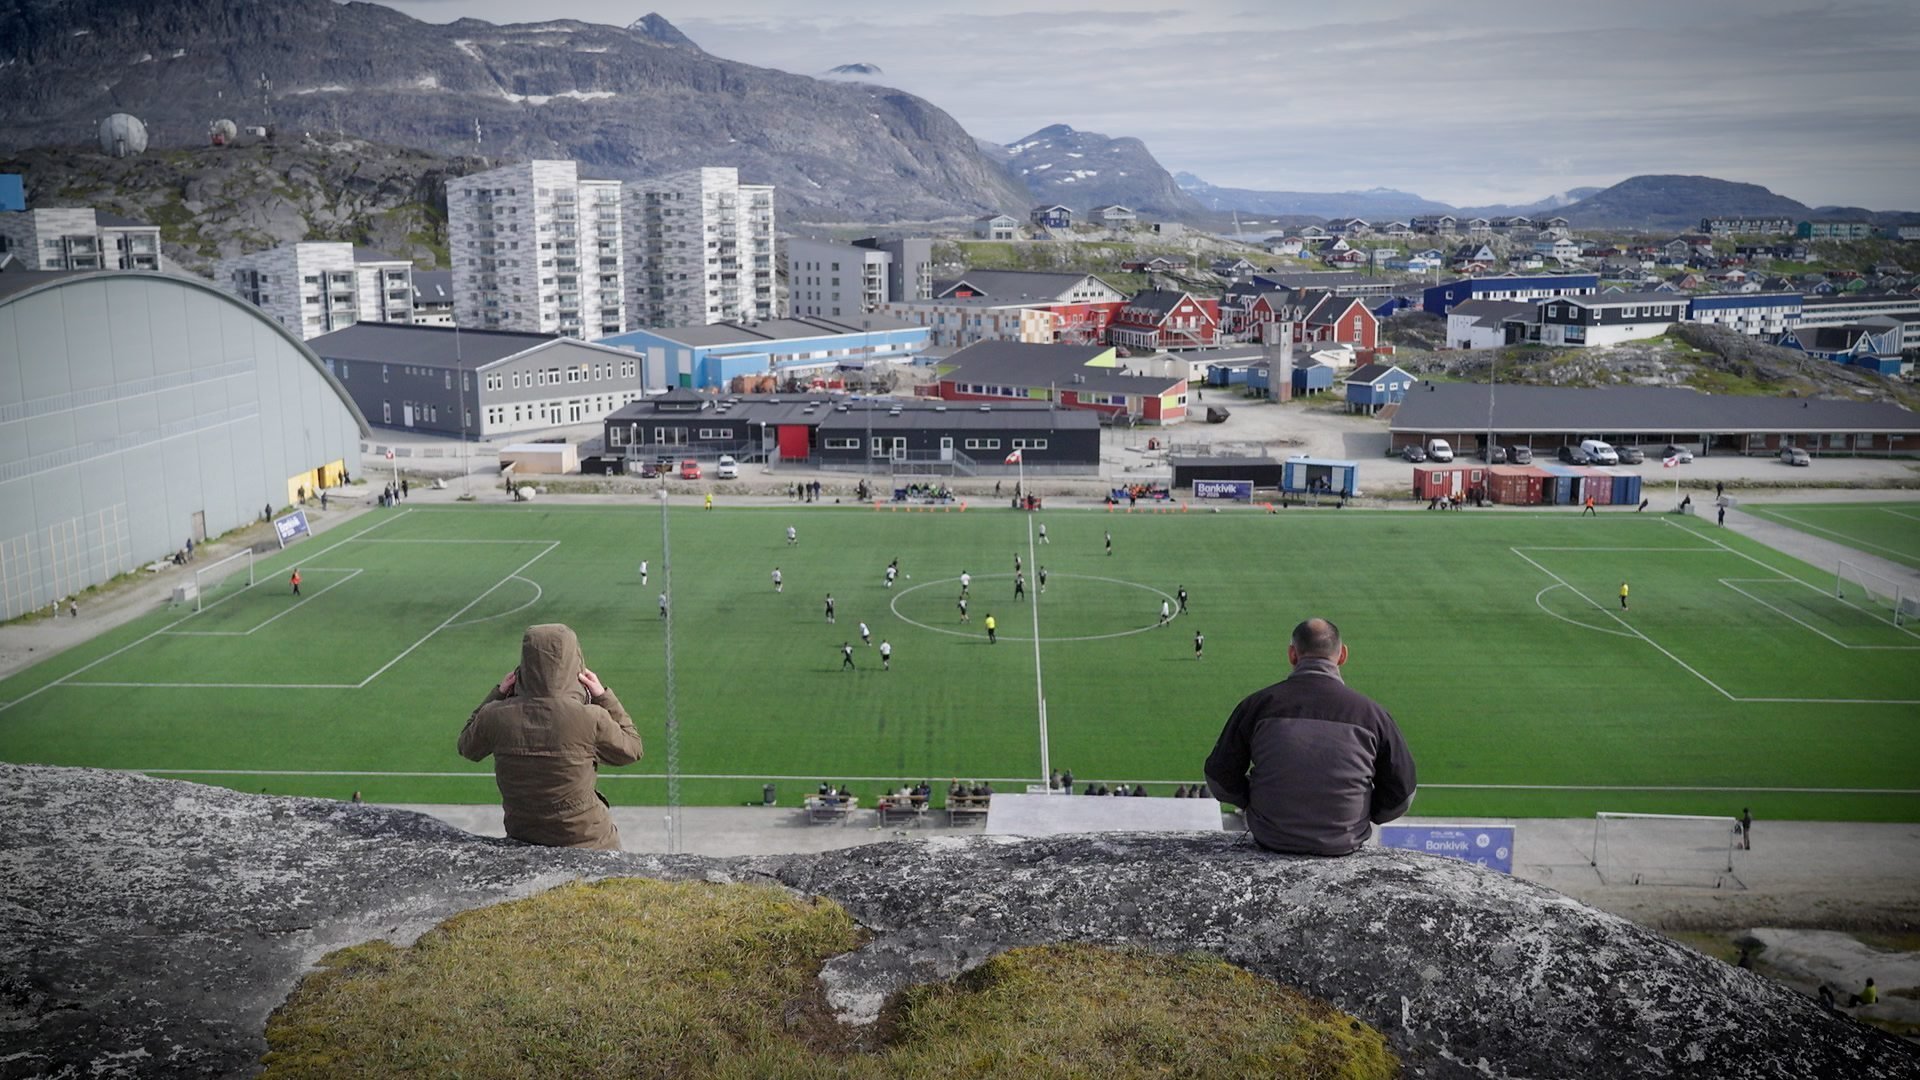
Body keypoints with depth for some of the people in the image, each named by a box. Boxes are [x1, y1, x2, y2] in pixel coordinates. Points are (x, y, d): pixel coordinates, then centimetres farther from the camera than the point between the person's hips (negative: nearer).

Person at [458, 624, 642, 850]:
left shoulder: (495, 717, -15)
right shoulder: (591, 719, -22)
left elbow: (467, 749, 8)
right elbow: (631, 750, -2)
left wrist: (497, 694, 7)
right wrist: (604, 697, -1)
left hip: (521, 839, 2)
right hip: (588, 843, -2)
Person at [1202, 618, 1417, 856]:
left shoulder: (1257, 705, -7)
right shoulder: (1371, 713, -8)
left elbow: (1219, 778, 1)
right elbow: (1401, 794, 1)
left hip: (1270, 839, 0)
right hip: (1344, 844, 0)